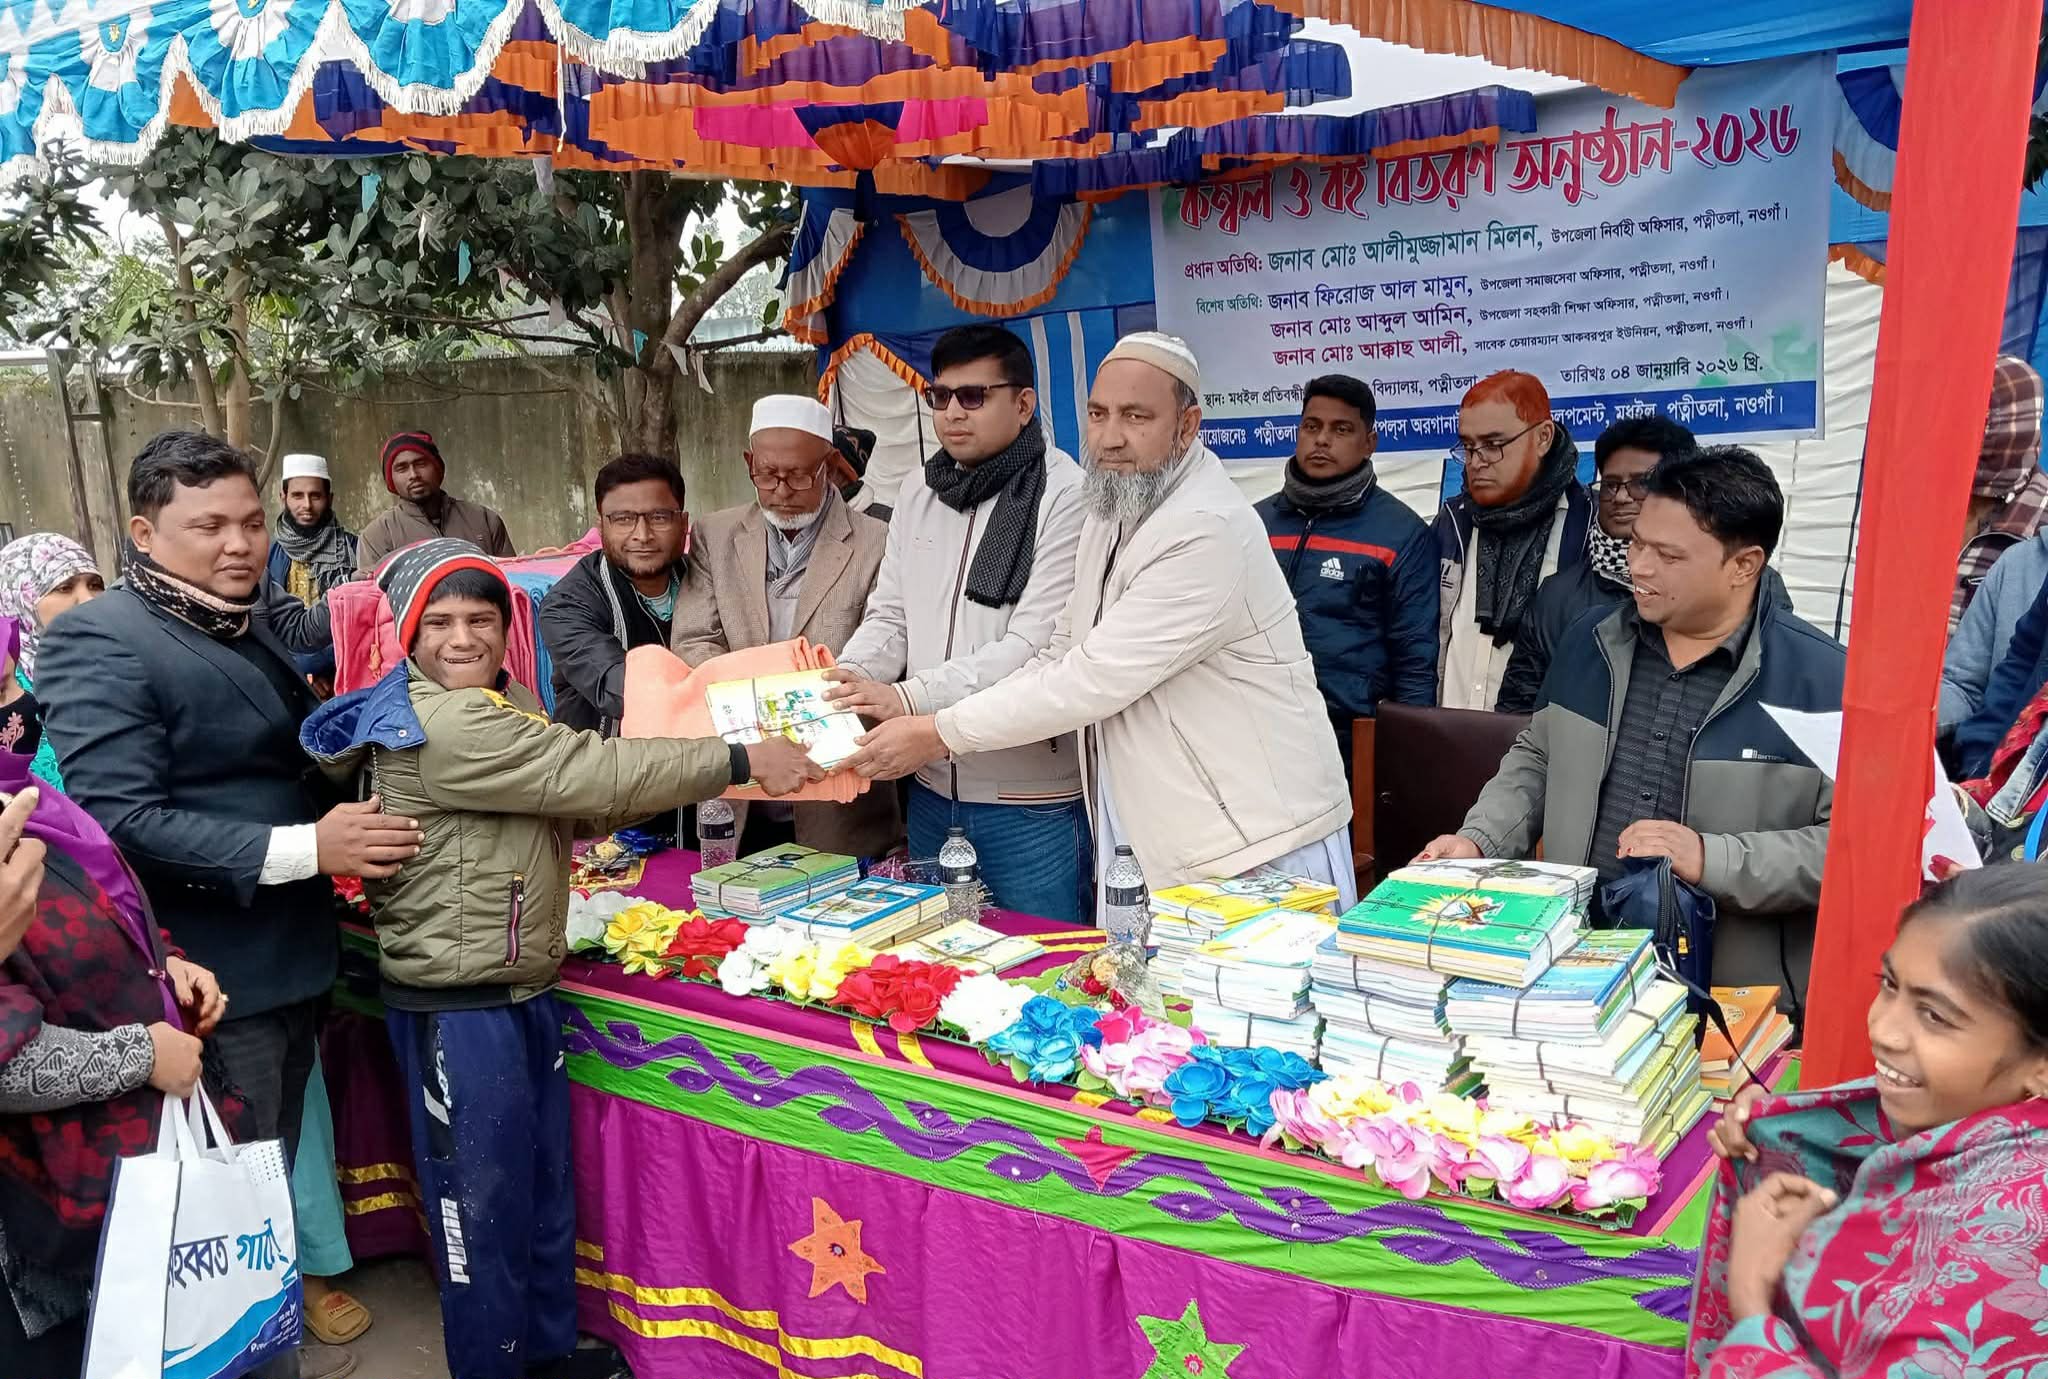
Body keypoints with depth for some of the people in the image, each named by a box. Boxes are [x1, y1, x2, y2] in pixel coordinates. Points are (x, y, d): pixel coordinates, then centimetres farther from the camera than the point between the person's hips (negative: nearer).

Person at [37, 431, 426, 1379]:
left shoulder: (251, 627, 11)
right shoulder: (102, 643, -17)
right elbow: (120, 821, -26)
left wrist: (353, 812, 9)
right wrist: (304, 849, -28)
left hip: (292, 958, 8)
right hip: (213, 978, -8)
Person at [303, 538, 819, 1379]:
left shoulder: (507, 701, 9)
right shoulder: (441, 726, -22)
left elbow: (570, 806, 11)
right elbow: (590, 774, -25)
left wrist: (698, 778, -1)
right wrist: (739, 763, -20)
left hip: (524, 990, 10)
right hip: (459, 1008, -9)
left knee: (546, 1185, 21)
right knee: (483, 1207, 6)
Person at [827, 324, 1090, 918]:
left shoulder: (1063, 495, -12)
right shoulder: (920, 491, 9)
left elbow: (1034, 647, -18)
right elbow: (888, 617, 10)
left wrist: (909, 698, -24)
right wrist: (844, 681, -10)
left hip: (1032, 801, -6)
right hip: (932, 788, 6)